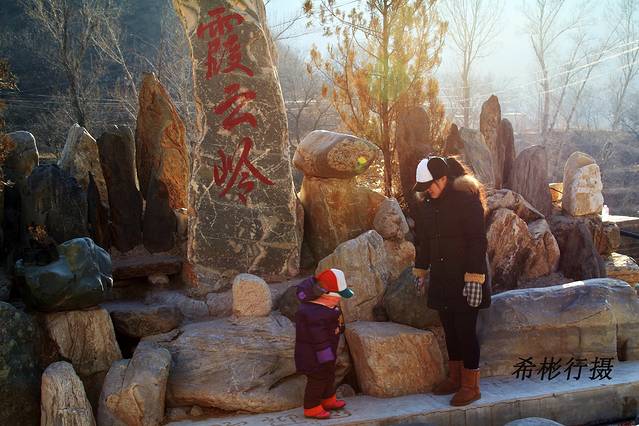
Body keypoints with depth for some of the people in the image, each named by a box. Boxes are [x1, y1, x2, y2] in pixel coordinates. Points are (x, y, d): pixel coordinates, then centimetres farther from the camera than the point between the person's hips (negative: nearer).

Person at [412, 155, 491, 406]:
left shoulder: (467, 199, -14)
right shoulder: (428, 203, 8)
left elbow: (477, 241, -17)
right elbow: (422, 239, 18)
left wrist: (474, 279, -21)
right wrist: (420, 270, 20)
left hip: (465, 279, -7)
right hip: (441, 279, 7)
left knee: (465, 330, -2)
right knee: (450, 329, 13)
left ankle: (471, 385, 8)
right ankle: (455, 378, 26)